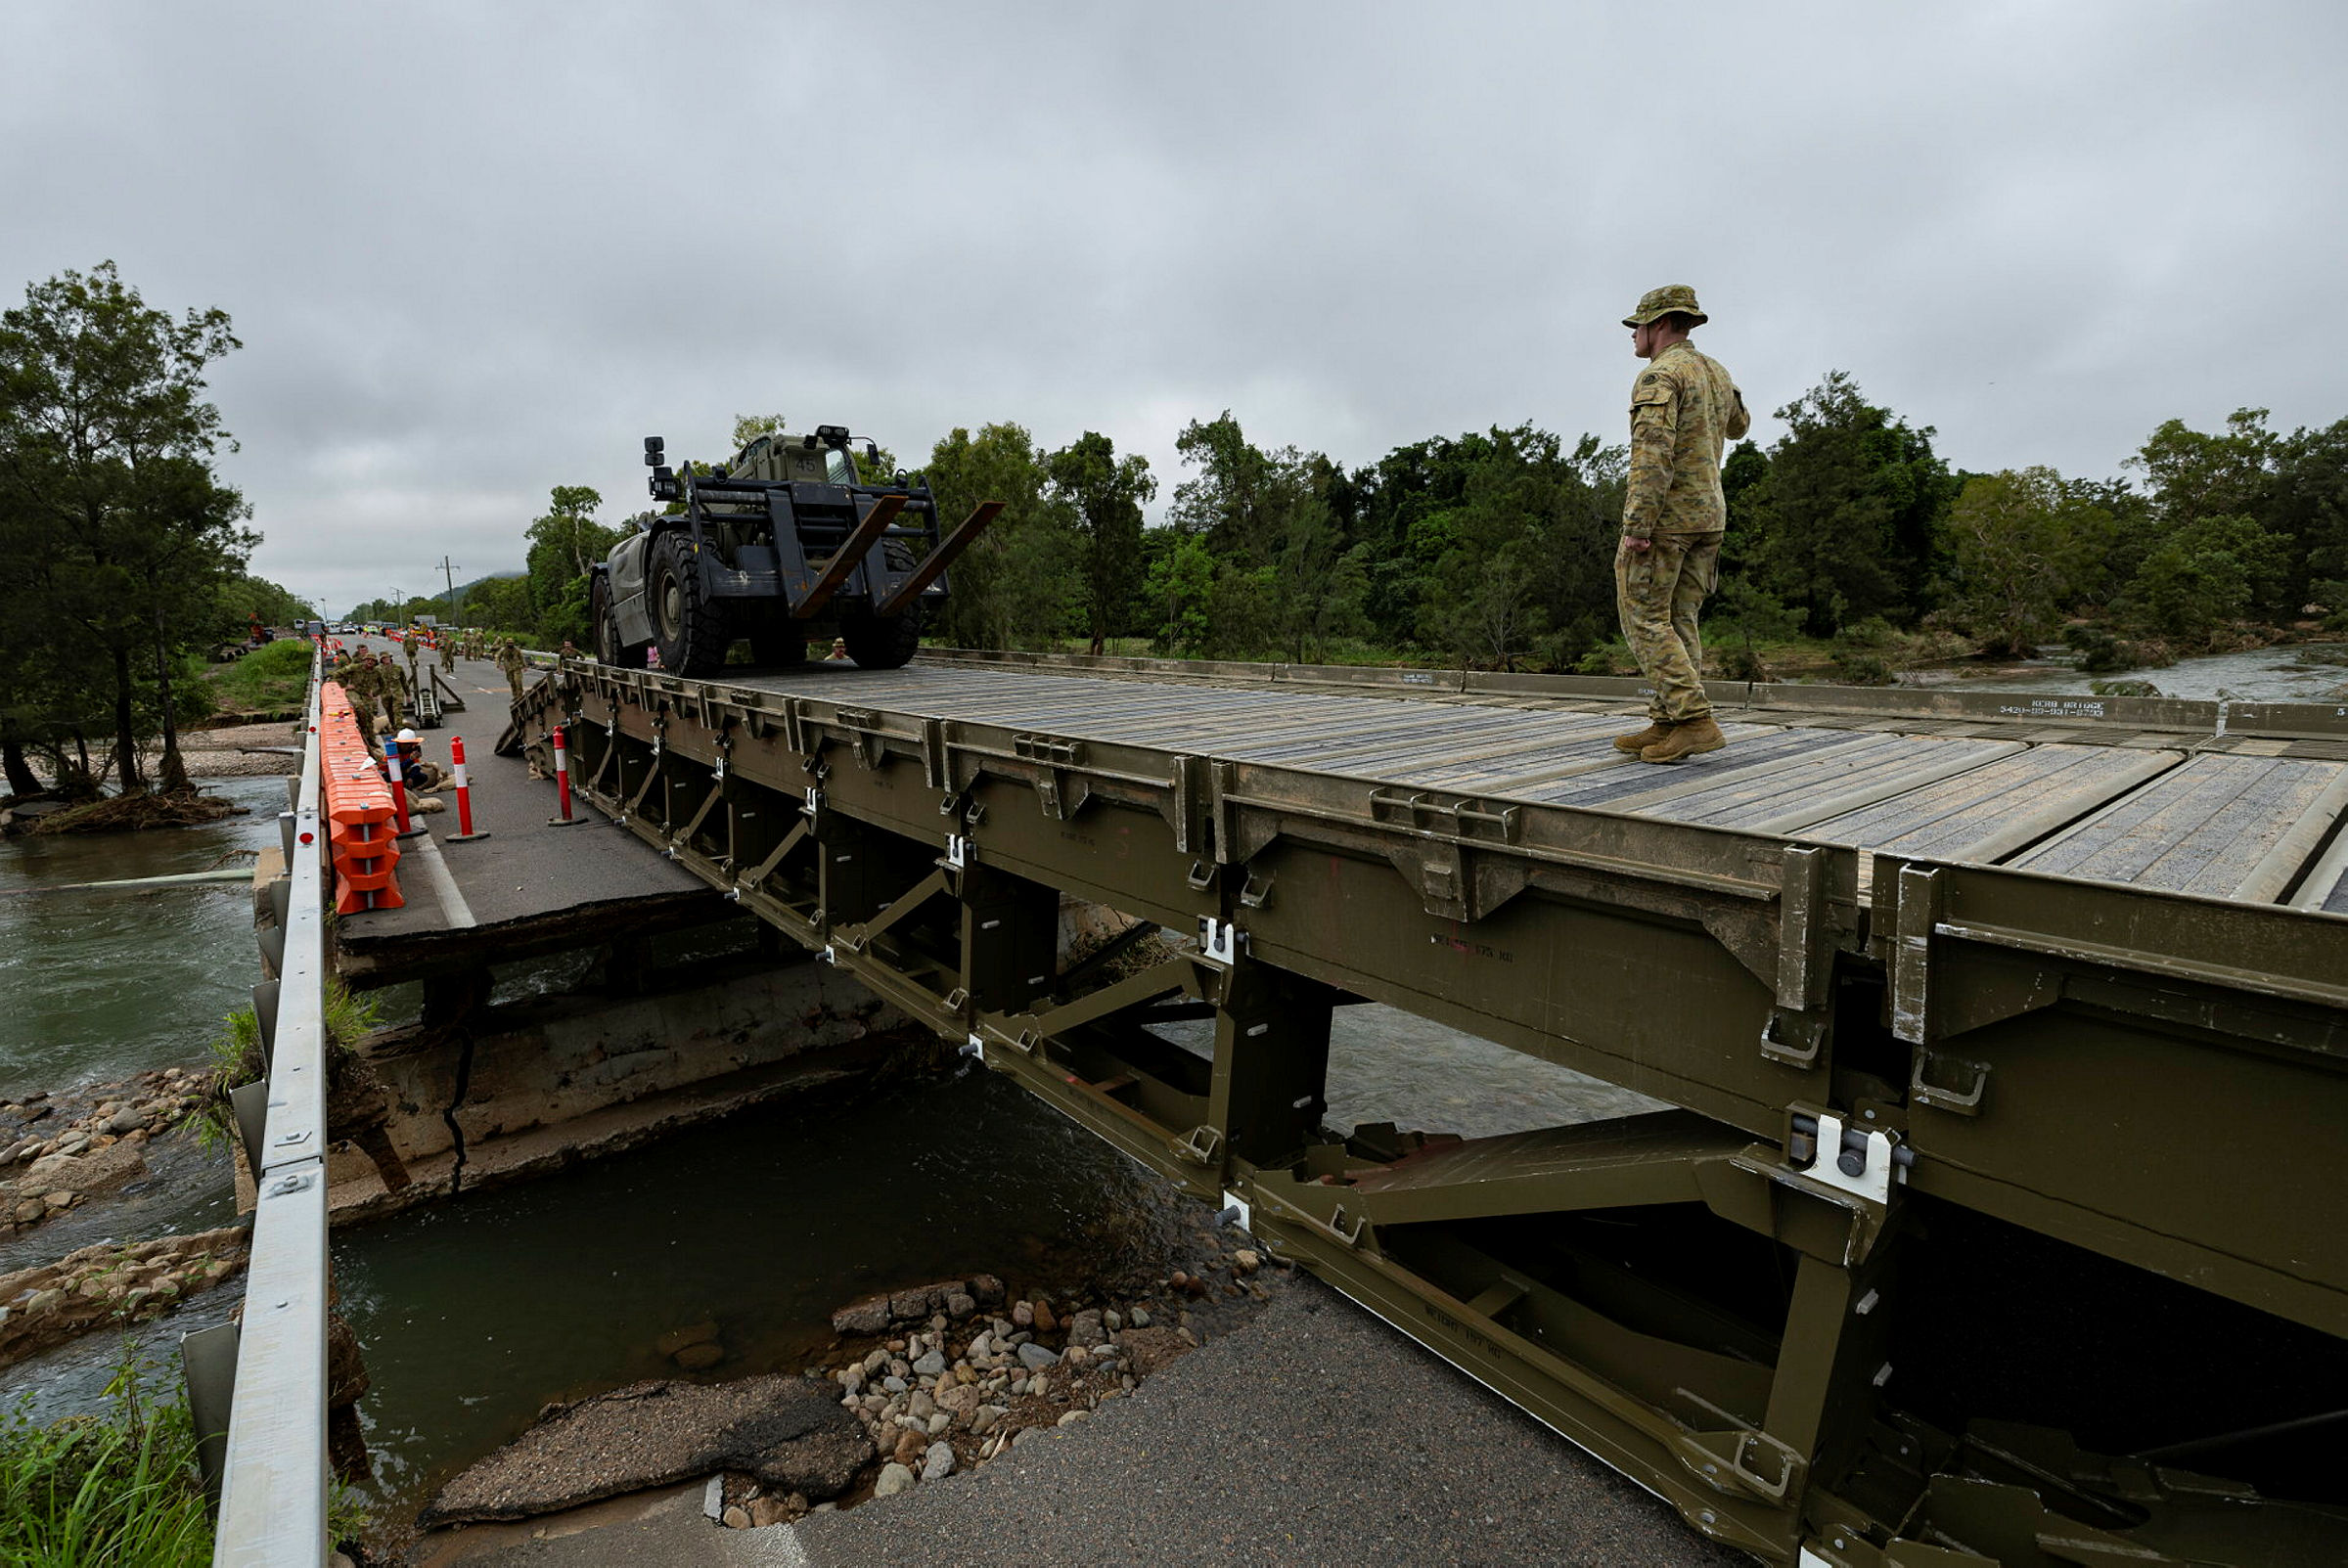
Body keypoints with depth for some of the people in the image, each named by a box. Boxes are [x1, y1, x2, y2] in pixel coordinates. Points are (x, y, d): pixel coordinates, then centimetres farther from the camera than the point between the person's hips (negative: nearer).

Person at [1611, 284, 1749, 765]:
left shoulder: (1660, 375, -11)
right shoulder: (1715, 372, 16)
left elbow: (1653, 454, -23)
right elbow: (1738, 426, 35)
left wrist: (1636, 526, -26)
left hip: (1664, 515, -9)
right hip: (1709, 514, 9)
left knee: (1644, 618, -6)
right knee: (1679, 620, 7)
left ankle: (1695, 720, -13)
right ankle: (1666, 725, 7)